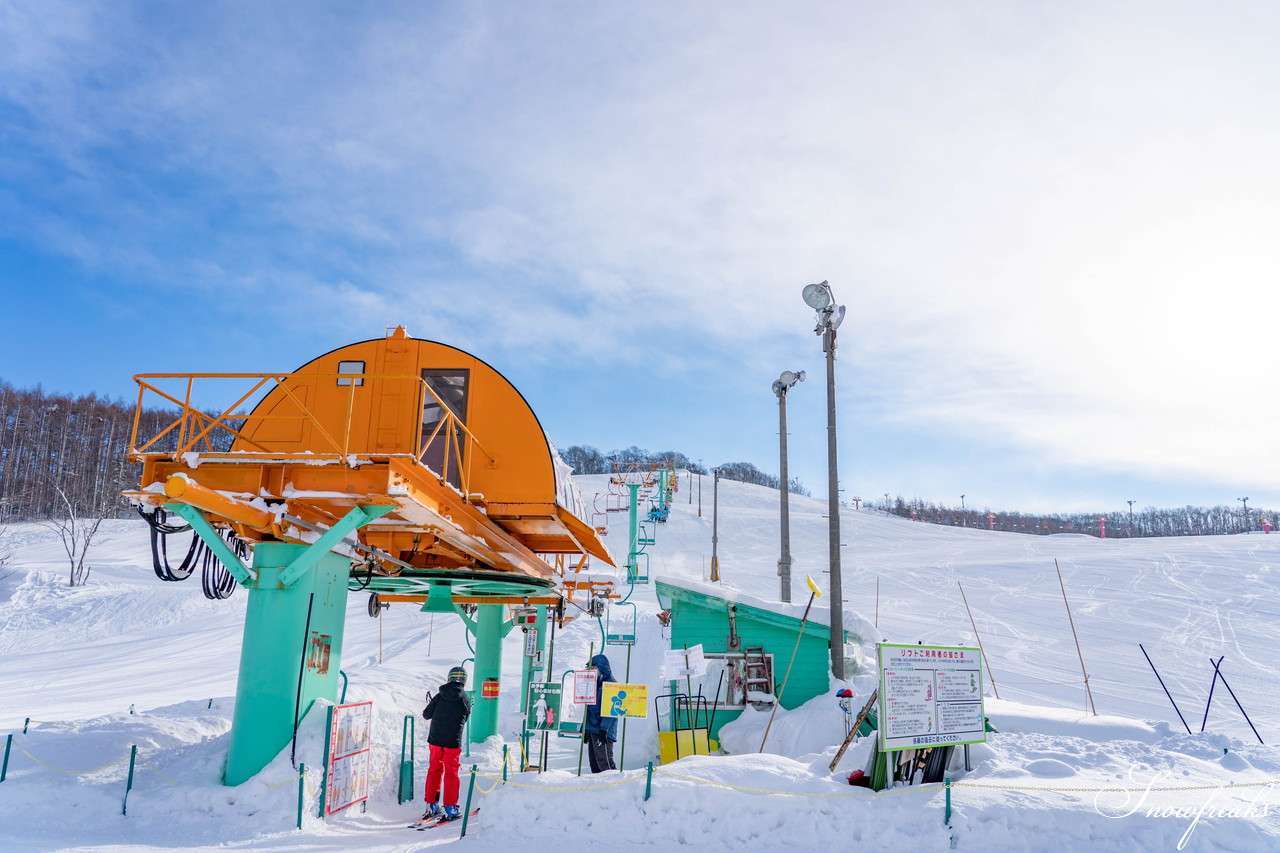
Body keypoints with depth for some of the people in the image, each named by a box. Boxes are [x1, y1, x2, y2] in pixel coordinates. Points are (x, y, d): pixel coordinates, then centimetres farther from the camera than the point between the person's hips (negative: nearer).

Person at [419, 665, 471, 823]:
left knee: (434, 770, 14)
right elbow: (464, 720, 6)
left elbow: (426, 715, 1)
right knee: (451, 773, 7)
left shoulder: (439, 696, -3)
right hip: (453, 742, -2)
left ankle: (431, 805, 19)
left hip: (435, 740, 2)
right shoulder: (465, 700, -6)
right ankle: (450, 808, 7)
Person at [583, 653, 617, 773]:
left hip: (603, 731, -9)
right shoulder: (595, 684, 19)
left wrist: (604, 729, -20)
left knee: (604, 762, -12)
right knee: (594, 764, 9)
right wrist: (585, 729, 20)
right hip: (592, 729, 9)